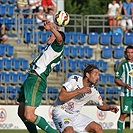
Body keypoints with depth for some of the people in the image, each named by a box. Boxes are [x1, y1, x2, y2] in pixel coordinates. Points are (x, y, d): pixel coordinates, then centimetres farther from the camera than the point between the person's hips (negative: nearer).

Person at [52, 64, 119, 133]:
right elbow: (61, 97, -28)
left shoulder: (93, 90, -1)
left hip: (75, 114, 7)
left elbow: (101, 104, 17)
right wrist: (79, 91, -27)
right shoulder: (74, 79, -17)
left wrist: (110, 107, -5)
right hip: (61, 112, -7)